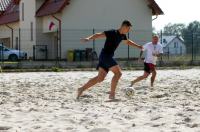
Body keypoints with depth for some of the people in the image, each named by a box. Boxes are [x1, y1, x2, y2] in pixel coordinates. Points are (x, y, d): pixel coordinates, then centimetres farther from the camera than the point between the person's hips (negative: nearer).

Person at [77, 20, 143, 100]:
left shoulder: (122, 36, 13)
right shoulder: (112, 33, -14)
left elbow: (128, 42, 35)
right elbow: (99, 35, -22)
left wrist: (138, 46, 43)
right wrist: (88, 38, -36)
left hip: (108, 57, 9)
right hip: (105, 55, -9)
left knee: (100, 78, 7)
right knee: (118, 73, -14)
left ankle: (82, 89, 12)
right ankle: (112, 94, -11)